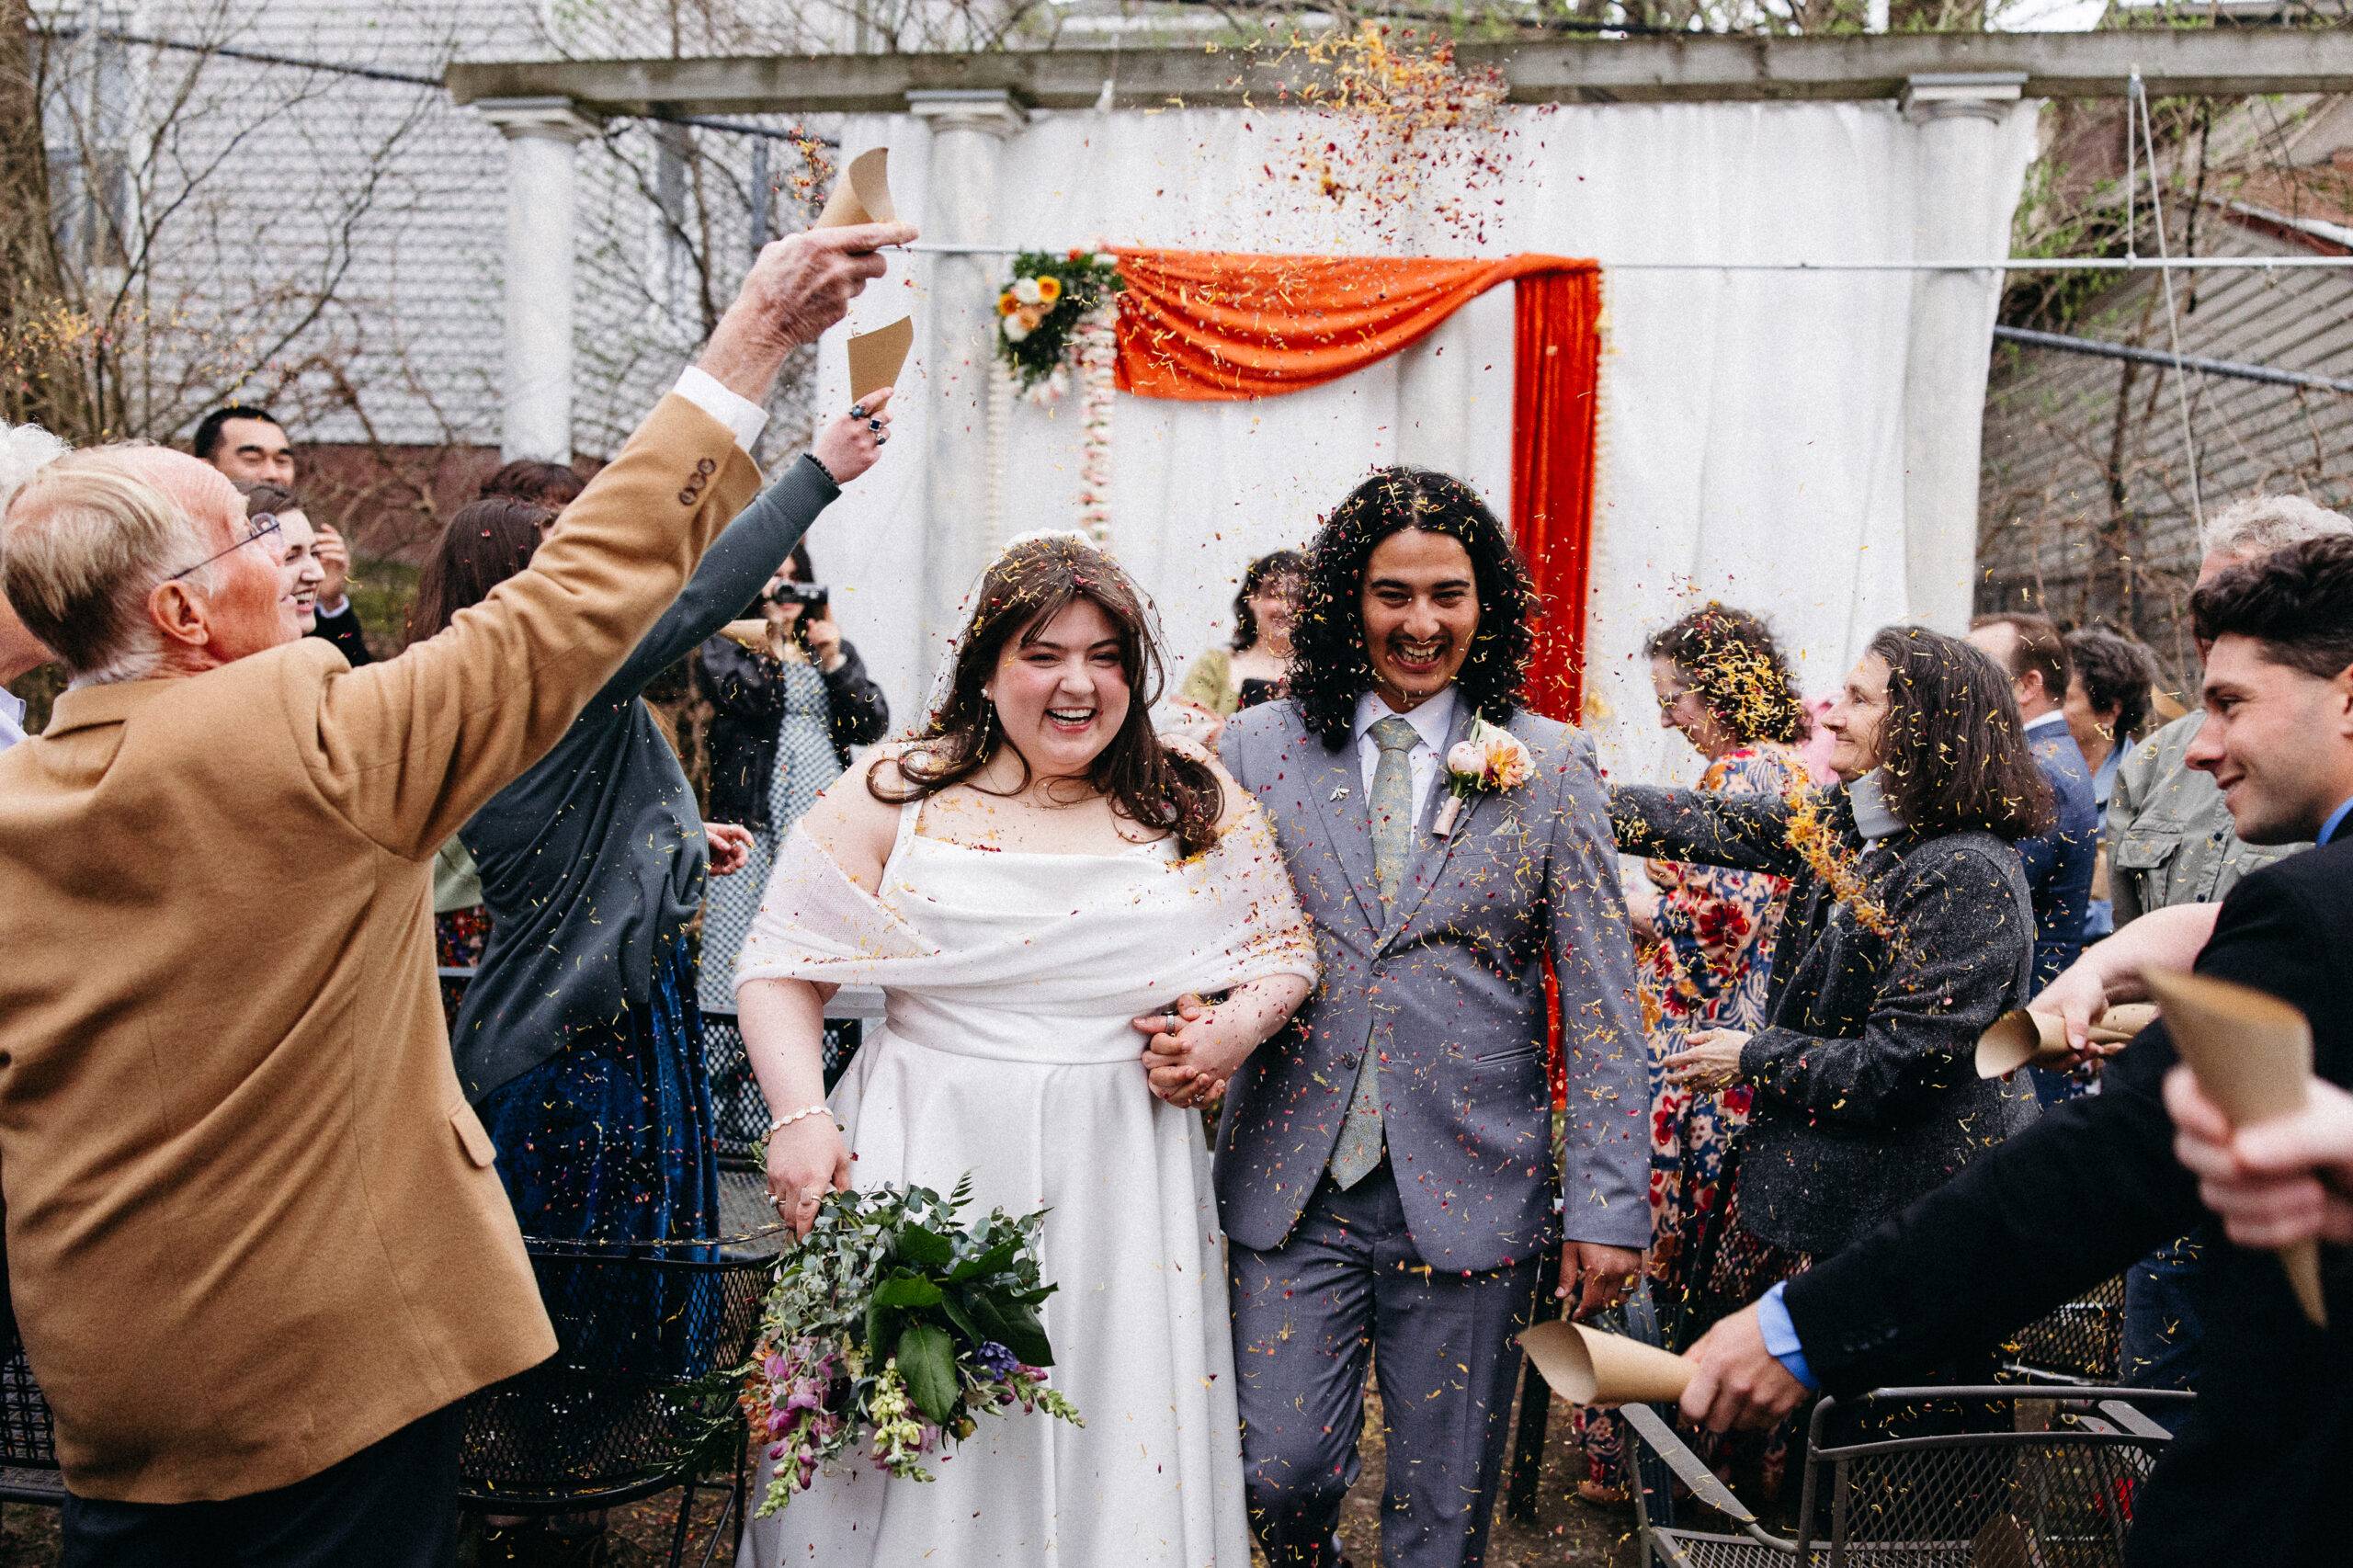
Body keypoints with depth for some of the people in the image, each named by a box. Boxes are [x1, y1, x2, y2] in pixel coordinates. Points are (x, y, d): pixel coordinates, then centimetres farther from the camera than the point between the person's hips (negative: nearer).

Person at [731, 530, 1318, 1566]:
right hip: (924, 1170, -1)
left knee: (1119, 1459, 9)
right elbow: (781, 970, 2)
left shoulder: (1201, 809, 5)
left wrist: (1236, 1028, -7)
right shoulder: (894, 797, 0)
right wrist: (799, 1117, -11)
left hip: (1122, 1186, 1)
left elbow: (1285, 951, 13)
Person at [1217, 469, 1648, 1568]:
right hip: (1294, 1185, 1)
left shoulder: (1550, 768, 0)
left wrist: (1605, 1206, -4)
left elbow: (1600, 1006, 0)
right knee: (1280, 1472, 4)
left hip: (1472, 1186, -1)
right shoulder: (1258, 749, 3)